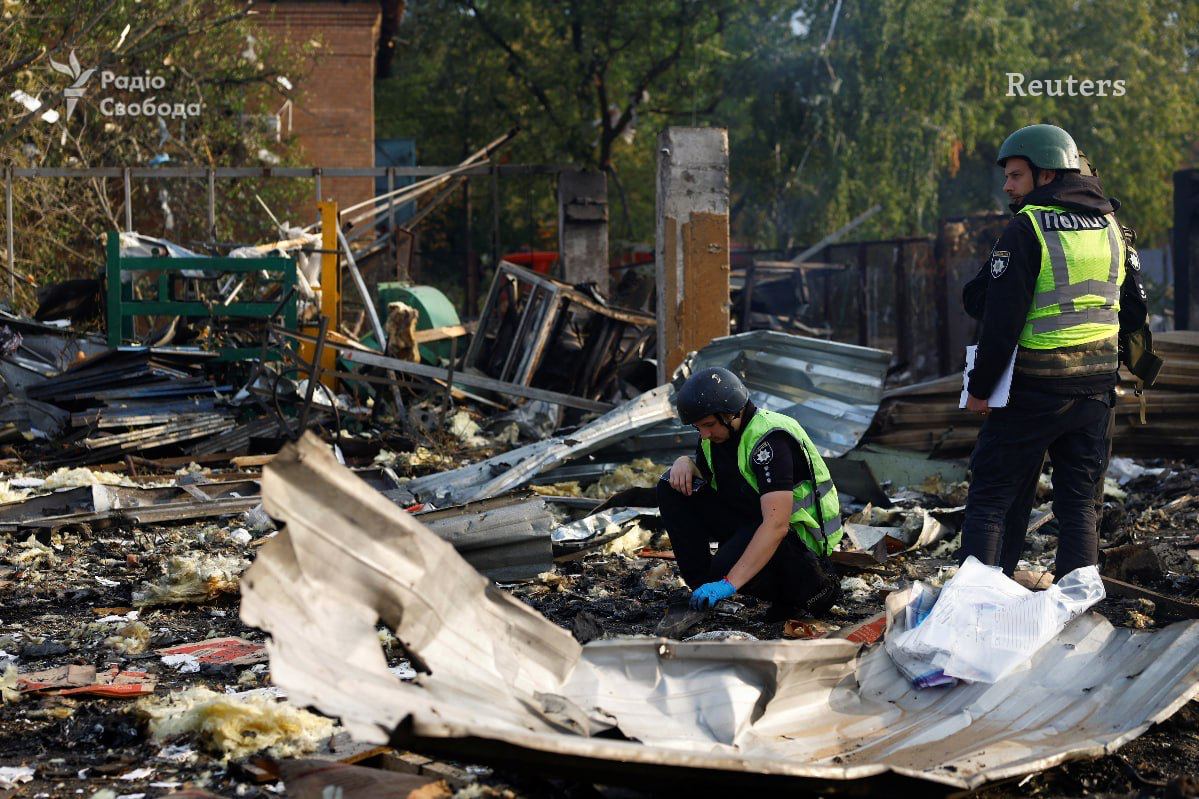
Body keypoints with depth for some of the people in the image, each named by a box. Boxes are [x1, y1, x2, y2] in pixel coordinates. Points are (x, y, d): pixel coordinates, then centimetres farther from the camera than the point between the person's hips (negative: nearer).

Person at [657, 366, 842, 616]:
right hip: (749, 519, 9)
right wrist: (684, 463, -8)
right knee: (672, 488, -3)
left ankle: (814, 584, -10)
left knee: (727, 570, -35)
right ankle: (702, 588, -1)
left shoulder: (769, 439, -28)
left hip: (798, 532, -9)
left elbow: (776, 526, -37)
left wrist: (729, 584, -43)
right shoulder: (718, 430, -1)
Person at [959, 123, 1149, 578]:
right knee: (1079, 505, 11)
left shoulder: (1027, 229, -11)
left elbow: (1001, 318, -15)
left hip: (1034, 389, -6)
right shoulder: (1112, 228, 9)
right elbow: (1134, 312, 14)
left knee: (990, 501, 1)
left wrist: (980, 386, -7)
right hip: (1097, 388, 6)